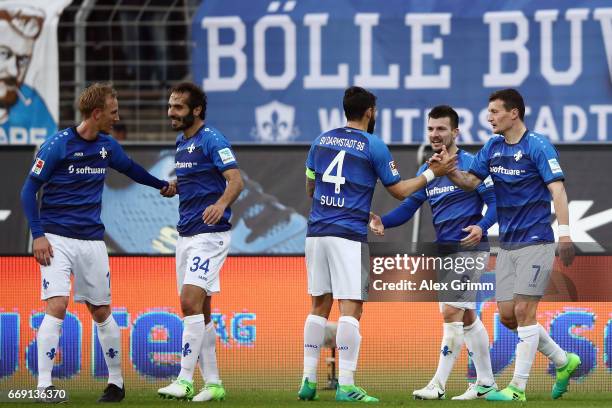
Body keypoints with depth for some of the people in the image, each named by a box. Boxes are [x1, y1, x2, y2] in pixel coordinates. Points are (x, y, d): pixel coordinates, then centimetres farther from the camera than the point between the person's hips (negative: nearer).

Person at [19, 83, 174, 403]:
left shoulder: (108, 146, 7)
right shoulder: (57, 145, -10)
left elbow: (131, 169, 30)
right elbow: (29, 190, -7)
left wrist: (162, 185, 43)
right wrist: (37, 235, -14)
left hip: (92, 241, 5)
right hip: (57, 240, -5)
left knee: (101, 312, 9)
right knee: (57, 306, -17)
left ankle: (116, 382, 21)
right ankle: (44, 385, -14)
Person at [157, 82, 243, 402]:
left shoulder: (212, 140, -11)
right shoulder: (181, 142, 15)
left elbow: (236, 181, -23)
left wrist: (221, 204, -39)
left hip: (209, 234, -9)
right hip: (186, 235, 9)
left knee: (191, 303, -17)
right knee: (200, 311, 9)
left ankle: (185, 380, -18)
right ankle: (212, 384, 13)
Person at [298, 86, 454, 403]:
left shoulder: (322, 140, 12)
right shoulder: (373, 146, -3)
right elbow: (400, 191, 3)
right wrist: (431, 173, 15)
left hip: (316, 232, 5)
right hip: (349, 235, -5)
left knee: (319, 306, 12)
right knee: (351, 308, -5)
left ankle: (308, 380, 10)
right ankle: (345, 386, -11)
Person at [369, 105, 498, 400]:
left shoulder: (471, 165, -8)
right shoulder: (426, 172, 12)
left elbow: (494, 201, -9)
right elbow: (408, 206, 8)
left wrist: (482, 226, -27)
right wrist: (383, 222, -11)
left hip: (468, 249, -8)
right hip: (444, 251, 8)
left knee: (452, 312, -14)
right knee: (467, 317, 13)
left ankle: (438, 384, -13)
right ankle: (485, 382, 21)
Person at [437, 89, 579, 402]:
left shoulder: (538, 147, -11)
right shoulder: (493, 147, 10)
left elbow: (557, 189, -16)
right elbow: (470, 181, 12)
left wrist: (564, 233, -26)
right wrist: (450, 170, -9)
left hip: (535, 242, -8)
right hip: (507, 244, 8)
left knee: (523, 311, -10)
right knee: (507, 316, 6)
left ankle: (518, 387, -6)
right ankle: (563, 361, 23)